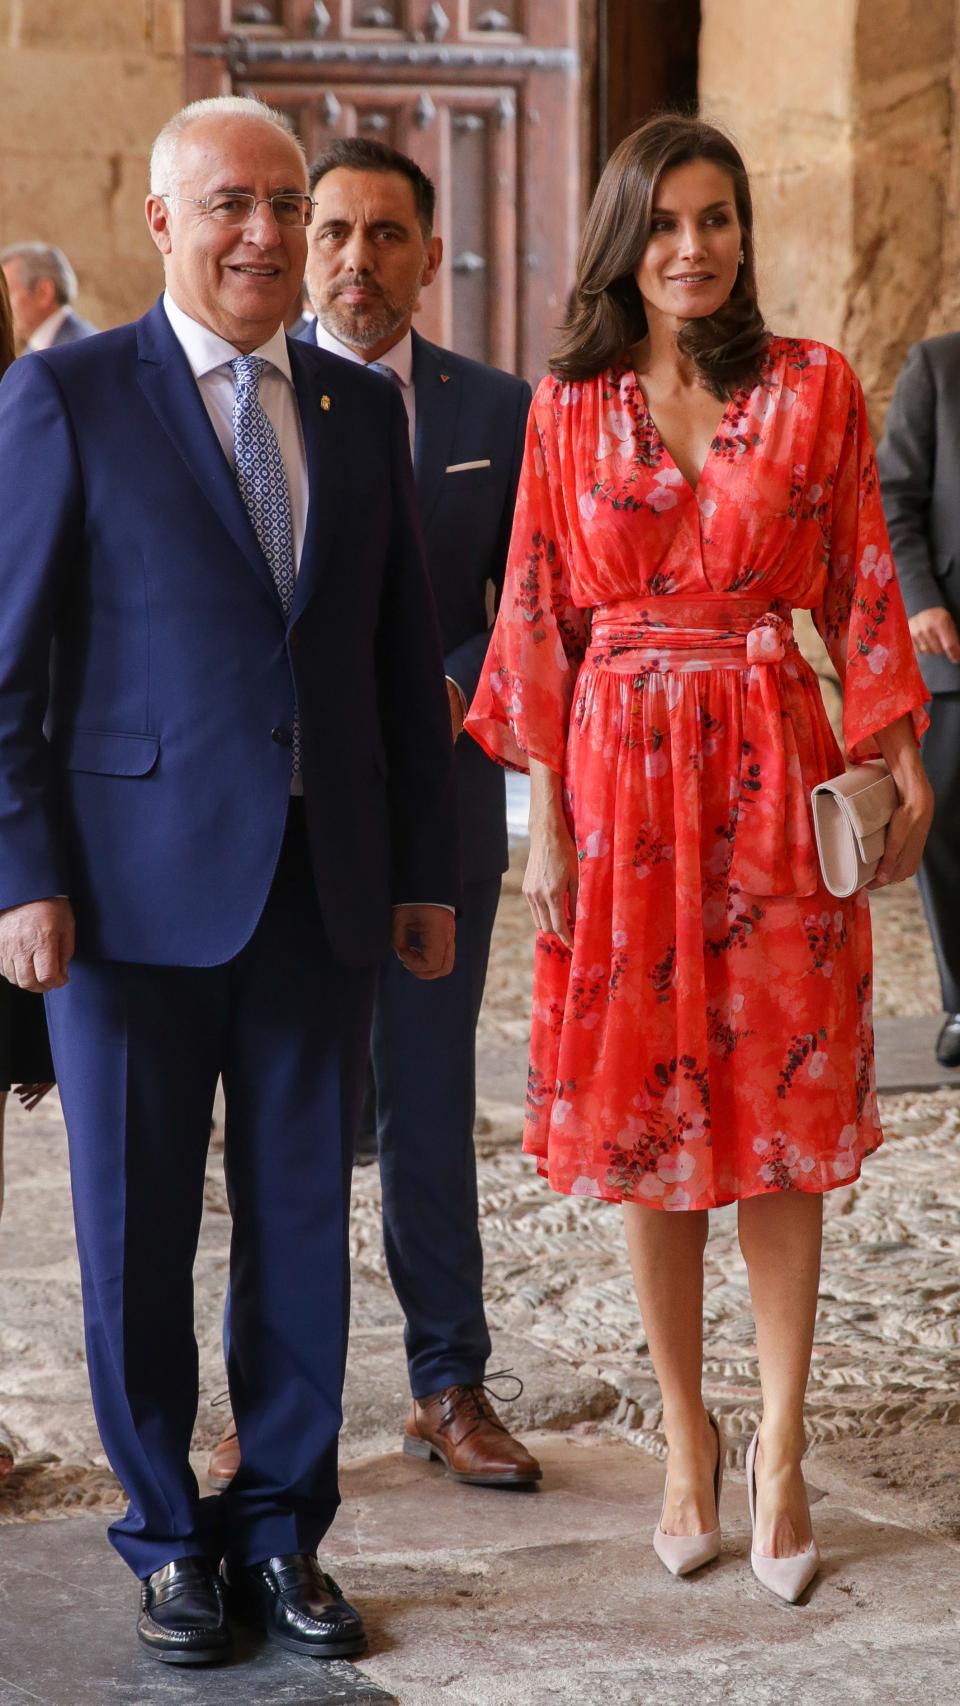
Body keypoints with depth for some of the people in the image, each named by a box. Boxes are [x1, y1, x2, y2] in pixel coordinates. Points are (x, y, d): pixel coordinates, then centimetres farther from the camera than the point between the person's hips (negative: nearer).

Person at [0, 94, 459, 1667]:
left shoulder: (362, 412, 10)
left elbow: (406, 658, 13)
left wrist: (428, 871, 10)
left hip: (321, 889, 4)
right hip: (136, 886, -3)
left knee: (304, 1223, 9)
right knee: (136, 1234, 7)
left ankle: (282, 1531, 25)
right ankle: (168, 1538, 24)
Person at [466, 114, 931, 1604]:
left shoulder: (815, 387, 3)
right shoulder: (570, 407, 6)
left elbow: (861, 587, 4)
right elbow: (541, 615, 5)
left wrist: (903, 759, -5)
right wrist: (547, 814, -1)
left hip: (774, 767, -1)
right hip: (622, 767, 1)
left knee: (783, 1111, 1)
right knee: (643, 1116, 6)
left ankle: (780, 1456, 11)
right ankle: (688, 1441, 20)